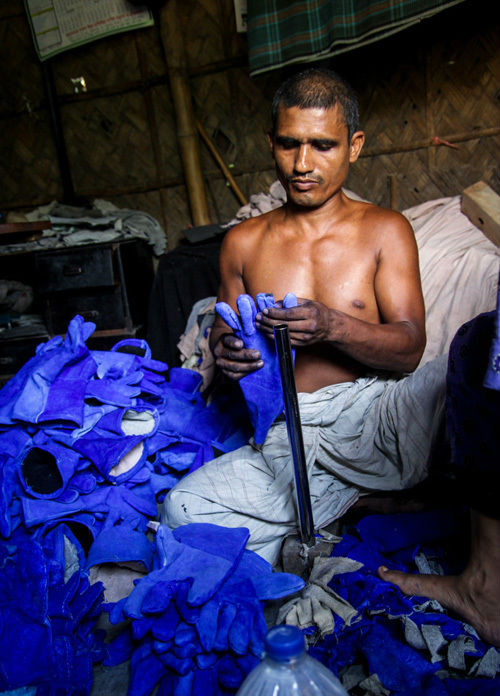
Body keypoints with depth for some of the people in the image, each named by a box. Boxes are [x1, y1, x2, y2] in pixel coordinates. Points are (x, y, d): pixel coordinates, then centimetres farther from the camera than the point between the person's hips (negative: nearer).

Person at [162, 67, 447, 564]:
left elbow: (409, 349, -3)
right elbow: (223, 328, 21)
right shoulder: (244, 241, 12)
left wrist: (331, 326, -23)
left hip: (376, 415, -1)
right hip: (287, 437, 2)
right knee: (184, 506, -23)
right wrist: (224, 349, -6)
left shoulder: (385, 231, 5)